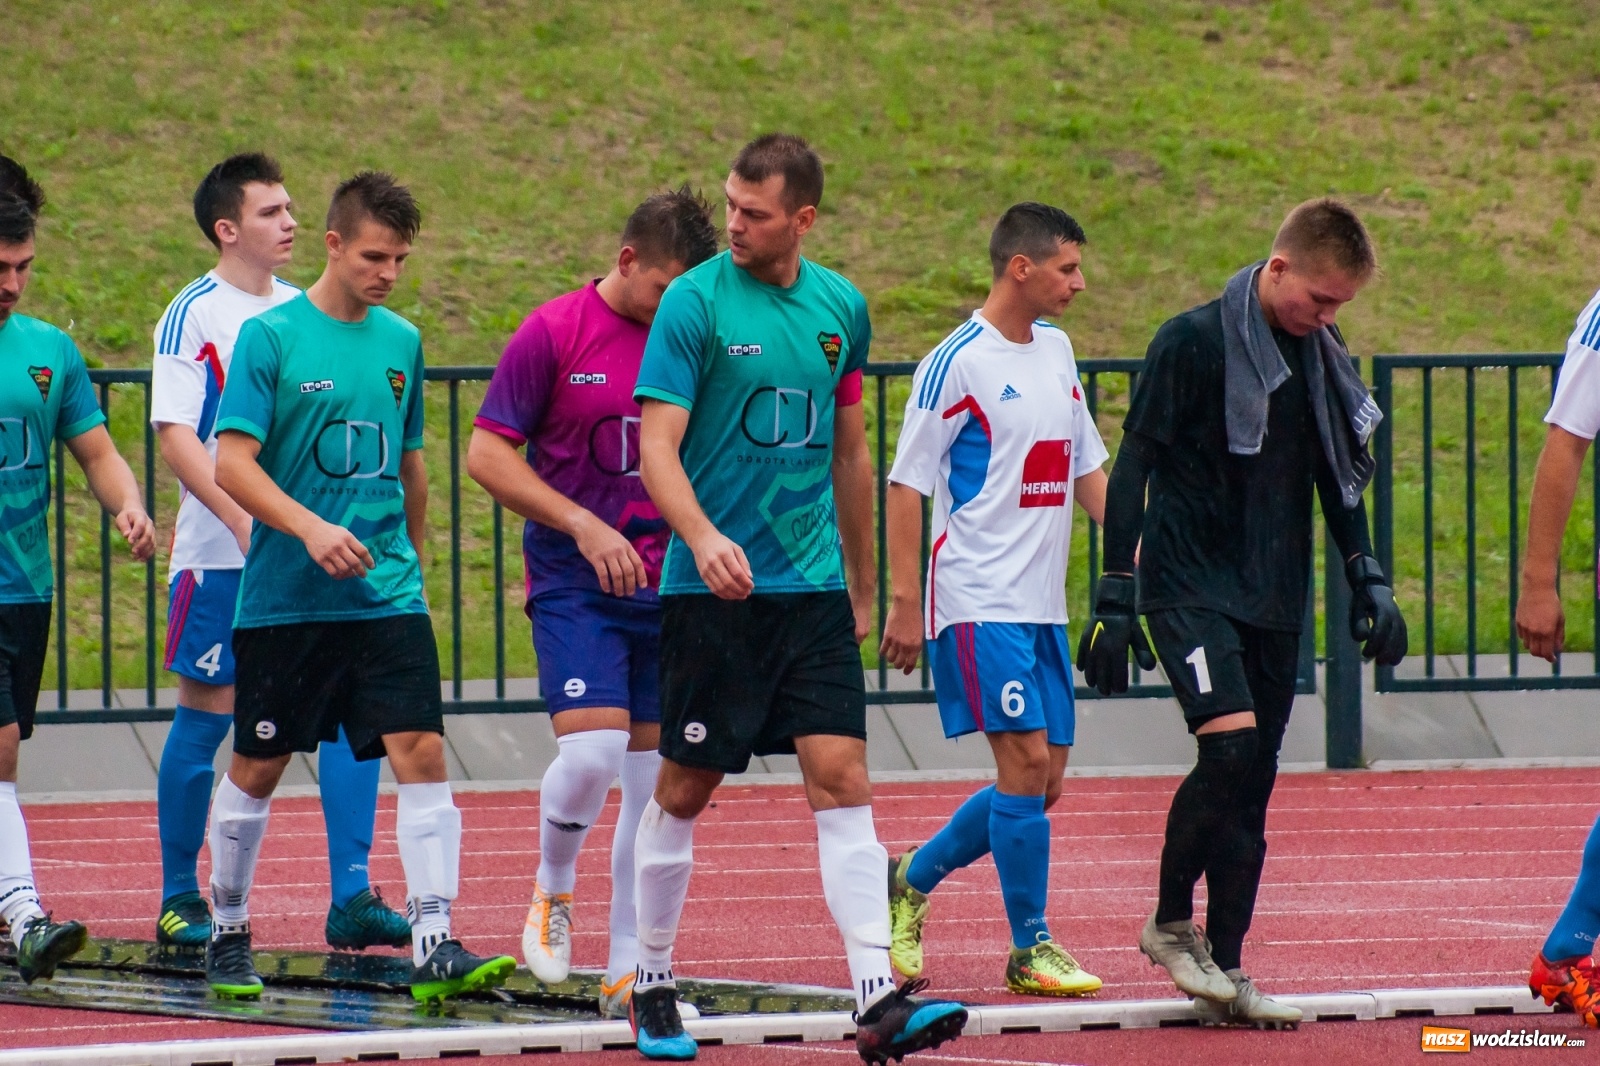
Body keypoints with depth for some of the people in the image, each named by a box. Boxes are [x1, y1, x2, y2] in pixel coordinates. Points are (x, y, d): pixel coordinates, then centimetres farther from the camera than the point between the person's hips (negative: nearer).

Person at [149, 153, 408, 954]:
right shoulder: (192, 315, -5)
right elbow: (175, 436, -13)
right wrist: (243, 520, -23)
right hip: (220, 556, -5)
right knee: (206, 719, 2)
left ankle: (351, 896, -5)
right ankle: (179, 898, 14)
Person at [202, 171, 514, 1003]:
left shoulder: (400, 342, 10)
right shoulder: (270, 337, -6)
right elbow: (233, 464, -13)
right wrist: (311, 529, -25)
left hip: (386, 594, 3)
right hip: (284, 596, -3)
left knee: (421, 750, -12)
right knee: (259, 766, 7)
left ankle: (434, 947, -15)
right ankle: (227, 935, 25)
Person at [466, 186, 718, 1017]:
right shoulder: (554, 334, -5)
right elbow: (486, 453, -6)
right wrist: (582, 524, -15)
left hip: (669, 586, 4)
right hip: (575, 585, -4)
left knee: (656, 780, 3)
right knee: (590, 750, -19)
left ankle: (628, 974, 9)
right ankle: (552, 890, 11)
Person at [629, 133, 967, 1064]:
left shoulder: (840, 309, 8)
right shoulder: (696, 303, -6)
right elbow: (658, 445, -13)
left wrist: (862, 585, 22)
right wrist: (702, 536, -30)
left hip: (813, 591, 3)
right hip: (712, 592, -3)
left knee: (844, 778, -7)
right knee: (686, 789, 4)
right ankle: (653, 986, 21)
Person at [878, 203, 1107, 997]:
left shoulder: (1056, 351, 13)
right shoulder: (957, 363, -10)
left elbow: (1086, 469, 21)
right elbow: (906, 485, -9)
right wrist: (903, 603, -13)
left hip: (1042, 604, 8)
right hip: (980, 599, -8)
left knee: (1042, 781, 7)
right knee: (1026, 761, -12)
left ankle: (912, 879, 25)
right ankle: (1029, 949, -4)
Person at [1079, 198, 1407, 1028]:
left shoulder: (1323, 361, 9)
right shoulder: (1193, 343, -10)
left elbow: (1340, 481, 22)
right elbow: (1132, 467, -8)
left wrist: (1369, 581, 15)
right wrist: (1116, 597, -12)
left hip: (1275, 602, 6)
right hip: (1190, 585, -6)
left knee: (1253, 781, 4)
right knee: (1231, 745, -22)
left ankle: (1223, 973, 9)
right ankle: (1171, 922, -2)